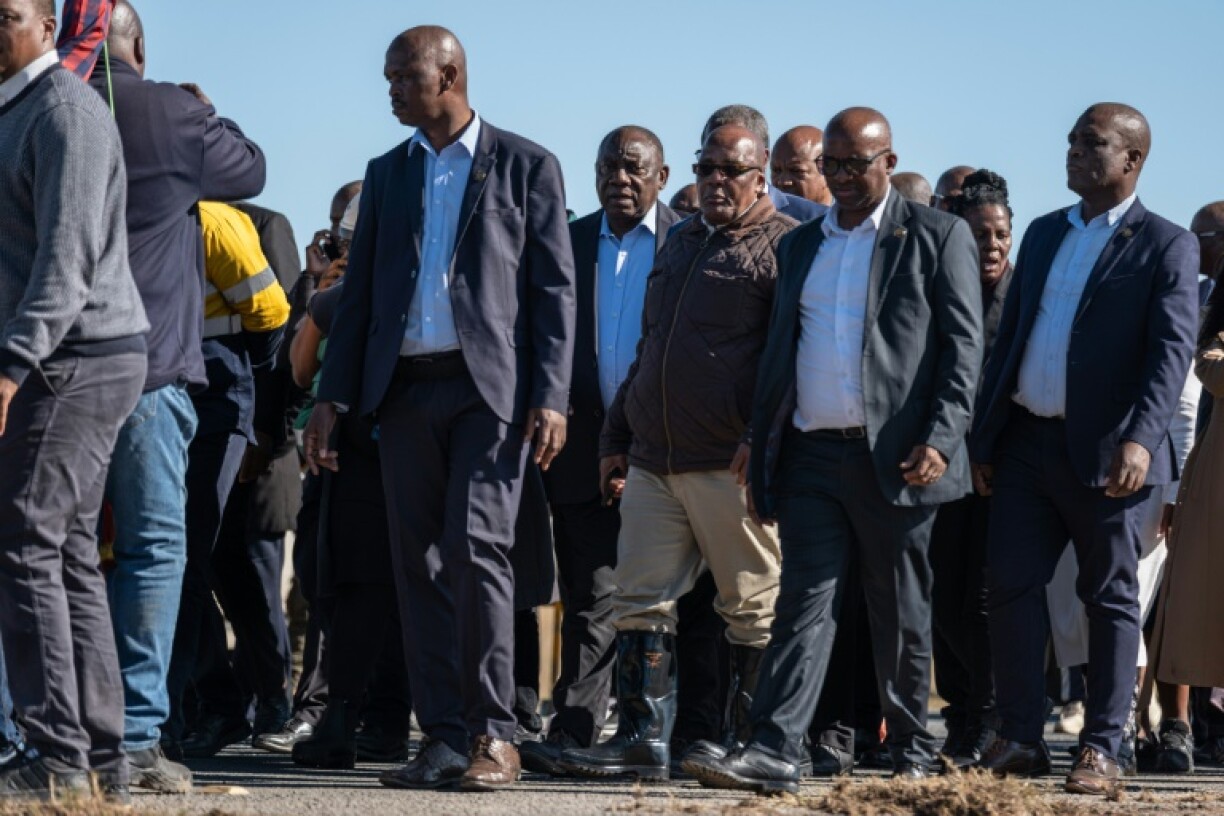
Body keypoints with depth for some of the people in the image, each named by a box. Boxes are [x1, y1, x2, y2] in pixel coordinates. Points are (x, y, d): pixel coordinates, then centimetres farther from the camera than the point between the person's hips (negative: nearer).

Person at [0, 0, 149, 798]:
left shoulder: (65, 112, -13)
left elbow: (68, 254, -21)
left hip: (75, 358, -10)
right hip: (68, 362, 10)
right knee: (71, 554, 8)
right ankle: (101, 756, 9)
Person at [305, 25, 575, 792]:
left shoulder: (526, 166, 3)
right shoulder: (388, 173, 16)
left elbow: (554, 289, -1)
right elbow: (360, 291, 15)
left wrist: (551, 397, -10)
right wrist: (333, 397, 7)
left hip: (489, 384, -5)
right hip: (405, 386, 5)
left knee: (474, 548, -15)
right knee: (420, 562, 2)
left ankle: (494, 735, -11)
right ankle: (445, 738, 5)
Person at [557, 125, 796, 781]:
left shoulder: (784, 247, -4)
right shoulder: (680, 243, 20)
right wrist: (615, 438, 23)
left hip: (730, 464, -7)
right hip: (652, 462, 7)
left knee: (754, 606, 0)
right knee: (641, 600, 3)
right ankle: (644, 740, 5)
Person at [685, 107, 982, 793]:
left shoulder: (937, 237, 2)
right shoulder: (800, 246, 18)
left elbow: (964, 344, -3)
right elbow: (780, 349, 20)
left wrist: (941, 440, -14)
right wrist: (760, 446, 13)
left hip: (894, 457, -4)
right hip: (811, 455, 4)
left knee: (901, 612, 5)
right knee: (806, 602, -5)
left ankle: (913, 754, 17)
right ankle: (773, 754, -14)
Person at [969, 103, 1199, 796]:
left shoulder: (1165, 246, -4)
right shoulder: (1044, 234, 15)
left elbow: (1173, 350, -14)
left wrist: (1140, 439, -27)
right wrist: (984, 439, 13)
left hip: (1105, 453, -5)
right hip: (1025, 444, 5)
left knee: (1112, 598, 2)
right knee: (1012, 587, 1)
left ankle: (1102, 750, 6)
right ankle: (1021, 740, 9)